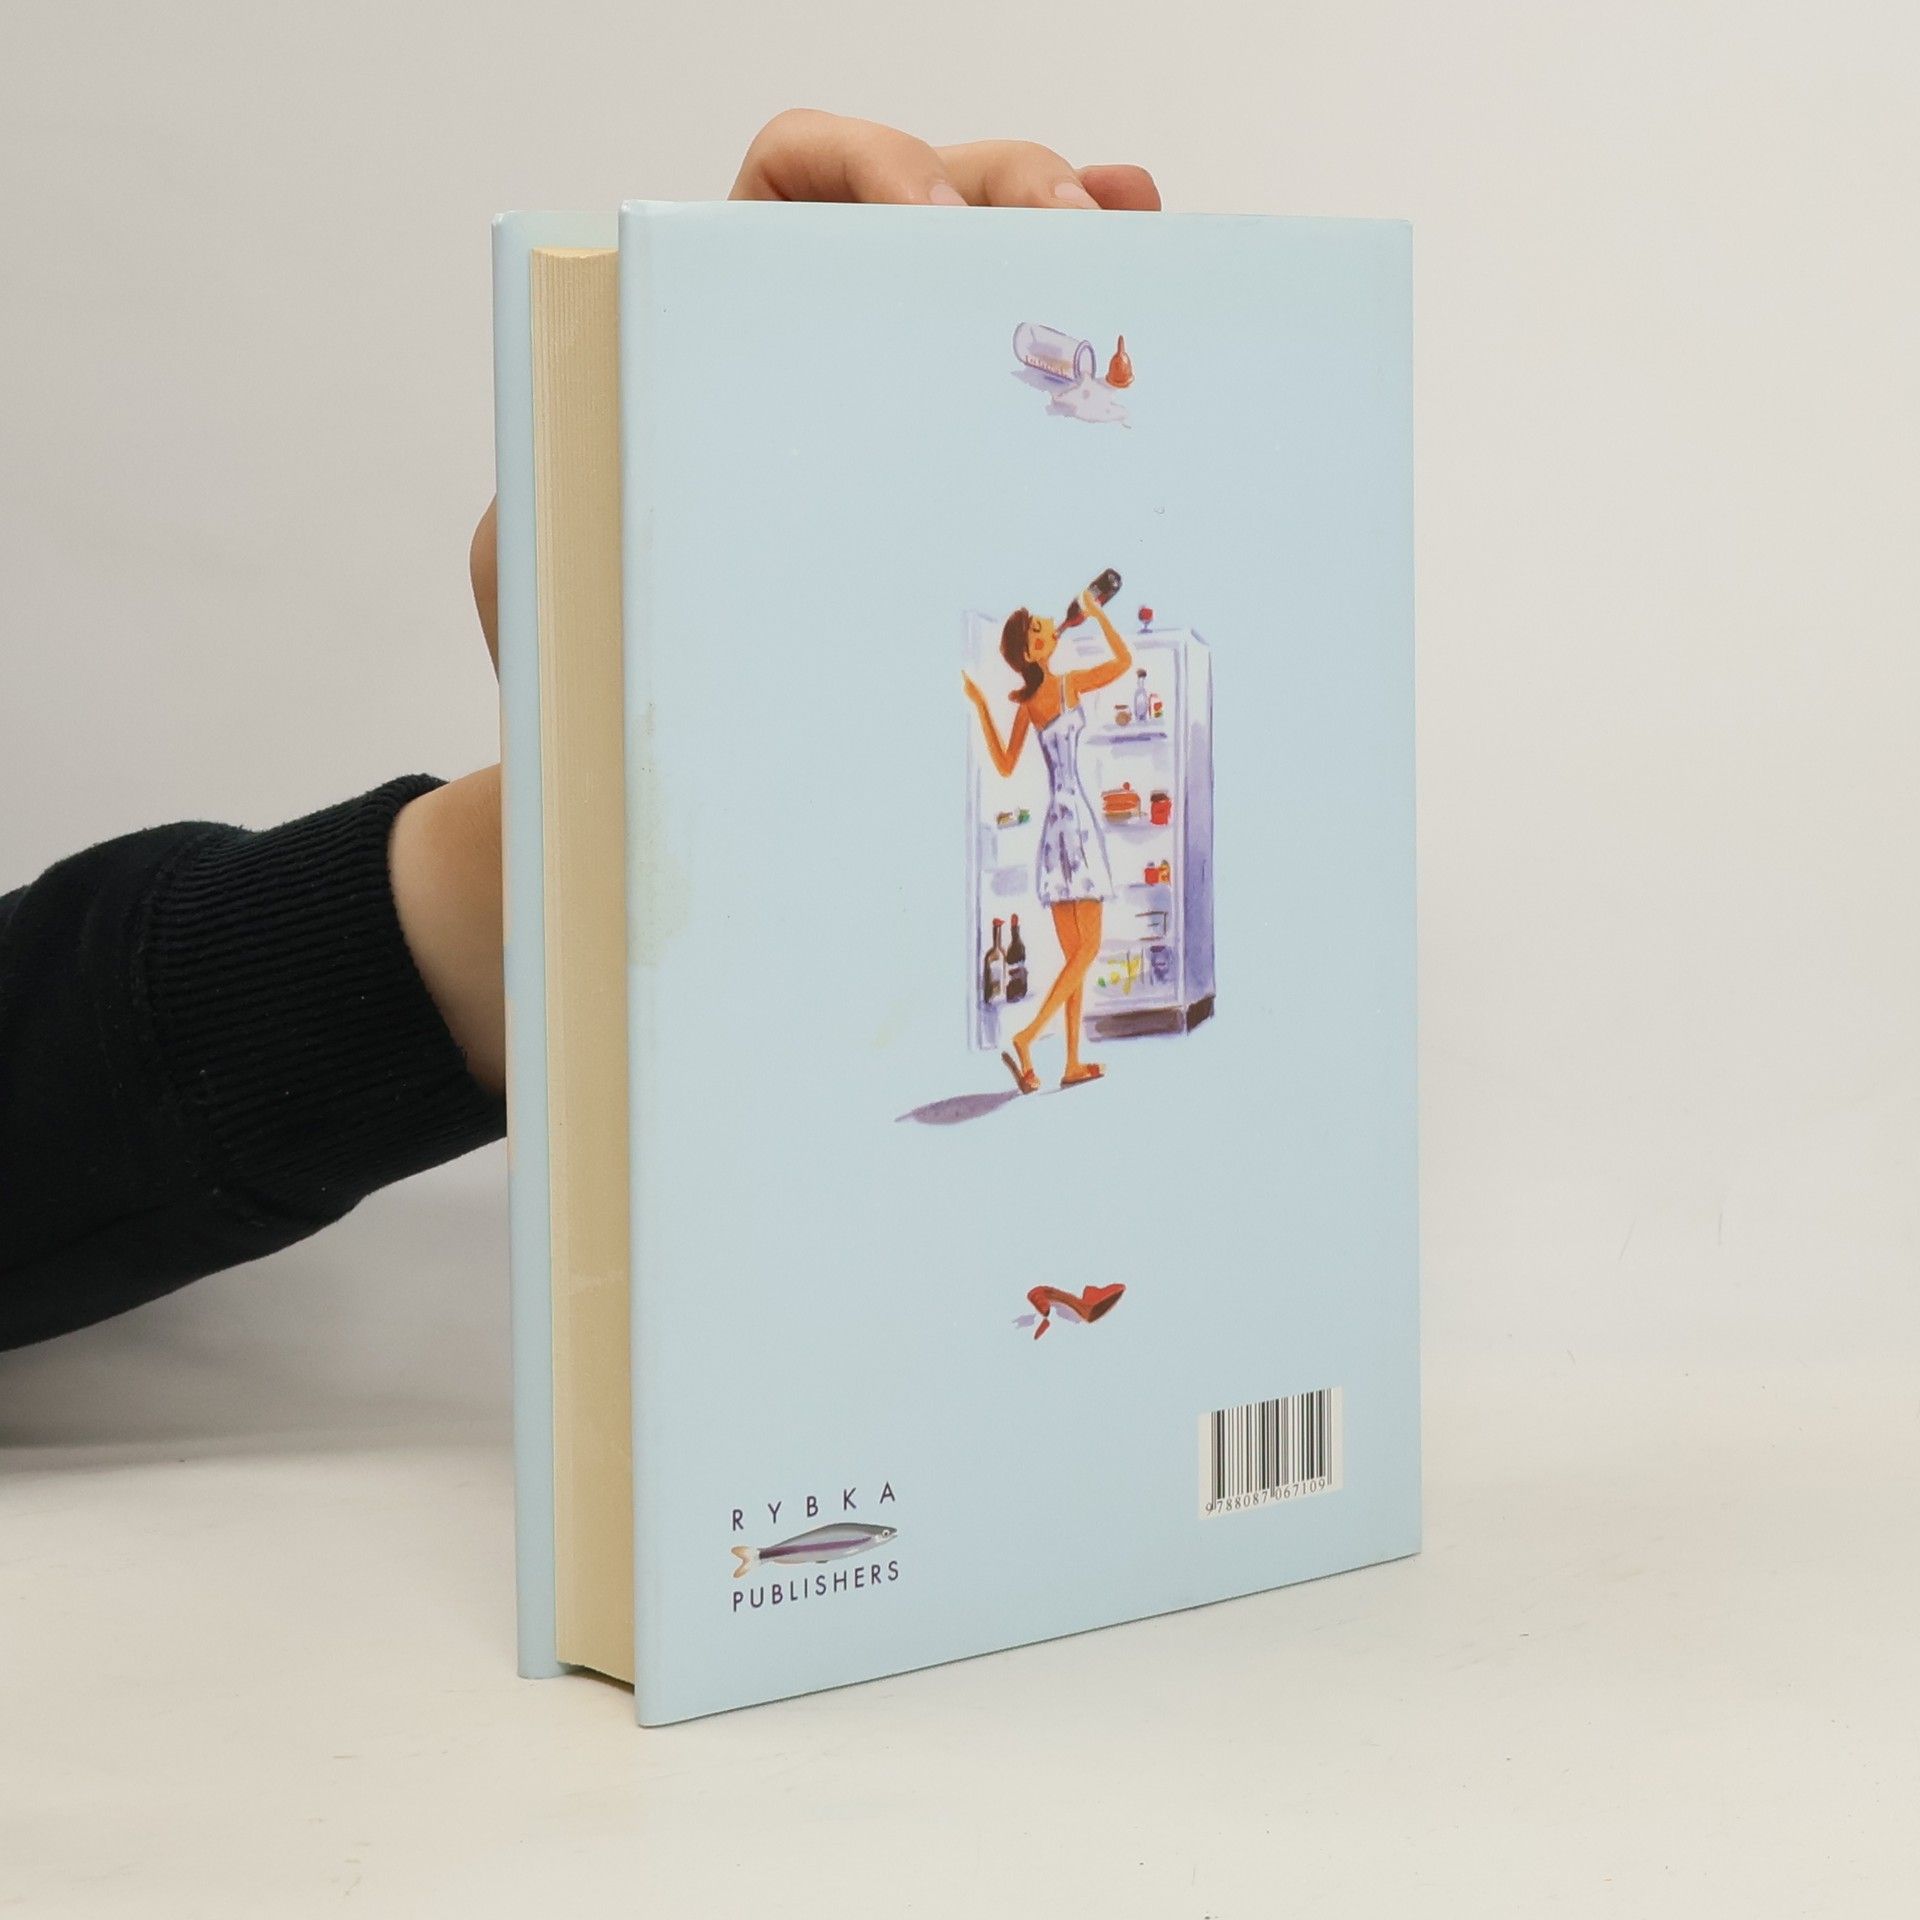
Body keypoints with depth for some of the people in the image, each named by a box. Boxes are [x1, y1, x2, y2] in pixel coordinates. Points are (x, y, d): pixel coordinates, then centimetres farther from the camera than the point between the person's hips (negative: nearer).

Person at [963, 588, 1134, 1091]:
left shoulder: (1025, 700, 6)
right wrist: (1096, 614, 11)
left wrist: (981, 705, 12)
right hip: (1075, 818, -7)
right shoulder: (1069, 684, -10)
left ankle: (1073, 1062, 6)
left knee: (1075, 952, 8)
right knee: (1088, 946, -6)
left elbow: (1004, 766, 15)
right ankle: (1027, 1038, -17)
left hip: (1055, 823, 7)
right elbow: (1124, 660, 2)